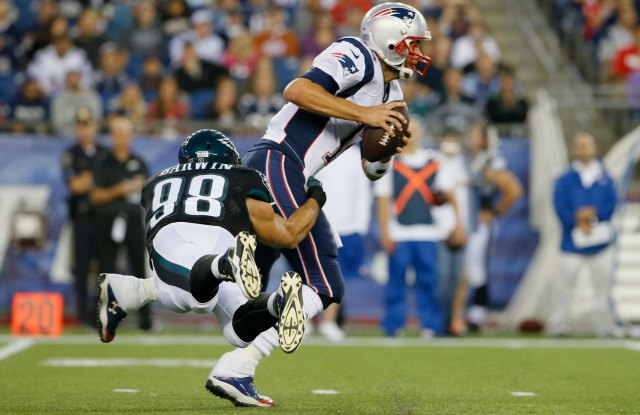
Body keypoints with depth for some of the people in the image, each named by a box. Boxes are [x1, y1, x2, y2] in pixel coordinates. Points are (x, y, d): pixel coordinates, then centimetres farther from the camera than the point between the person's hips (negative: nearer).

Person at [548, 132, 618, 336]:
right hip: (572, 241, -2)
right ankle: (559, 323, 0)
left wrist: (593, 213, -17)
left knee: (603, 283, 4)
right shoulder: (565, 180, 4)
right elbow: (560, 207, -5)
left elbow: (611, 204, -1)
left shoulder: (605, 179, 8)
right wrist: (577, 222, -16)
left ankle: (603, 324, 13)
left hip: (601, 241, 2)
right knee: (565, 282, -6)